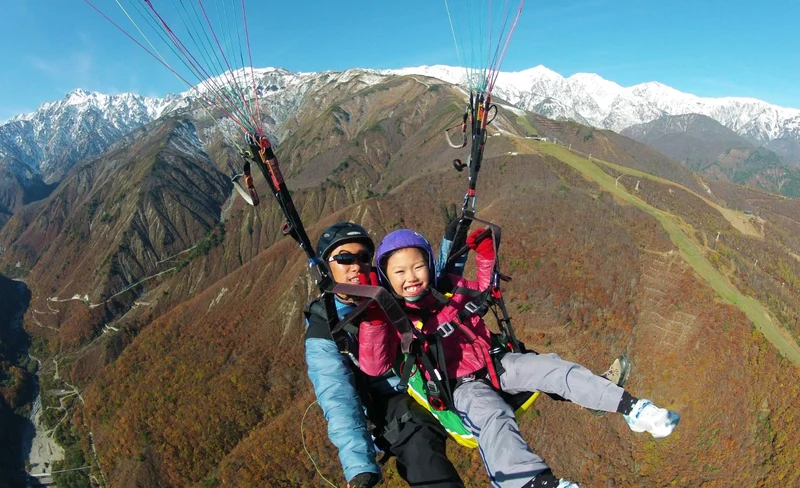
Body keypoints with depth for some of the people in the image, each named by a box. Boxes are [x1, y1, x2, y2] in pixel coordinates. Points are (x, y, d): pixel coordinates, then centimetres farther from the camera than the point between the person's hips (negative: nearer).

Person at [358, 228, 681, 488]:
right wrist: (372, 320, -36)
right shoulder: (391, 318, -10)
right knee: (493, 416, -36)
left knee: (551, 367, -13)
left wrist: (486, 256, 4)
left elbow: (483, 289, 22)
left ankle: (632, 408, -11)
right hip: (460, 387, -5)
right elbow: (374, 367, -21)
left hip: (493, 364, 5)